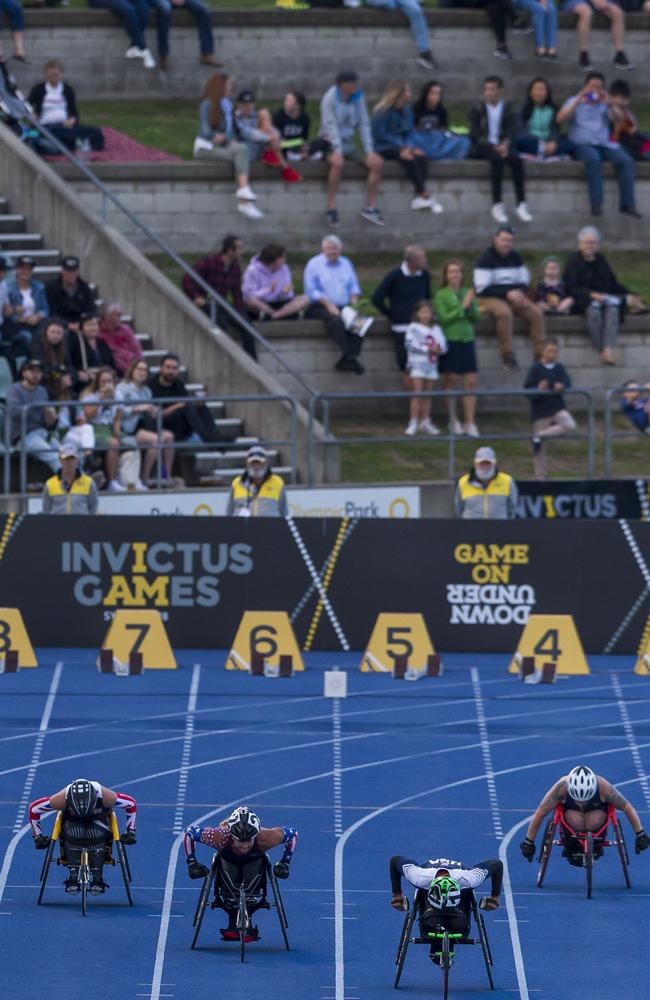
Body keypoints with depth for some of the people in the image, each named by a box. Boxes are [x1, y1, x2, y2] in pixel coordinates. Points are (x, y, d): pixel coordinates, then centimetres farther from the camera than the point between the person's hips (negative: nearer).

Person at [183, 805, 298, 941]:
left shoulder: (264, 838, -43)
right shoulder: (220, 837, -45)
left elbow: (292, 833, -23)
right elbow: (189, 832, -28)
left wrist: (285, 863, -14)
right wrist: (191, 863, -20)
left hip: (254, 859, 0)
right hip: (227, 858, 0)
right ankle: (232, 924, 2)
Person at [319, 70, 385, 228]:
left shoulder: (358, 98, 3)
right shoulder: (330, 98, -13)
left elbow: (364, 124, 1)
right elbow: (330, 125, -20)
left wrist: (369, 151, -9)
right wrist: (337, 151, -31)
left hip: (349, 143, 5)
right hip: (331, 143, -5)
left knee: (376, 162, -14)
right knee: (337, 163, -37)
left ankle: (370, 207, -6)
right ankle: (331, 208, -29)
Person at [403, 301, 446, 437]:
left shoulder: (436, 329, 12)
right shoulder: (413, 328, -3)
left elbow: (443, 345, 5)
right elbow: (410, 344, -15)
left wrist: (439, 349, -19)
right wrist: (428, 349, -17)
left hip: (432, 364, 5)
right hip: (417, 363, -5)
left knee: (427, 394, 10)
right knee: (417, 393, -11)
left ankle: (425, 422, 19)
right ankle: (413, 423, -11)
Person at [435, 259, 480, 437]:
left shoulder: (467, 293, 9)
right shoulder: (441, 295, -2)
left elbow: (476, 318, 9)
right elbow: (444, 318, -11)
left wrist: (471, 306, -10)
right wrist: (463, 306, -11)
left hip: (467, 340, 4)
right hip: (451, 341, -4)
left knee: (470, 382, -1)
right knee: (451, 381, 3)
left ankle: (470, 423, 1)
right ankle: (453, 421, 16)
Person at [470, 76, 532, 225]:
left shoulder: (508, 108, 13)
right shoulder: (477, 109, 7)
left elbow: (512, 130, 4)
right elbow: (474, 133, -1)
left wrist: (505, 144, -18)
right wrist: (494, 148, -14)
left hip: (502, 145, 2)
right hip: (484, 146, -2)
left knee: (517, 160, -30)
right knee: (497, 159, -36)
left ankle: (521, 205, -31)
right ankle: (497, 205, -40)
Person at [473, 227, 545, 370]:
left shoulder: (515, 258, 12)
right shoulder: (485, 259, -7)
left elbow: (524, 282, 17)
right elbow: (482, 288, -13)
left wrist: (519, 294, -7)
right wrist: (507, 294, -19)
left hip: (513, 296, 6)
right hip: (490, 298, -6)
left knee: (536, 312, -17)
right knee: (504, 312, -38)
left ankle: (540, 352, -16)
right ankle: (507, 355, -33)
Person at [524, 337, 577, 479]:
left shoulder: (560, 368, 6)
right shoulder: (536, 368, -5)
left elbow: (568, 384, -5)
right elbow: (527, 388, -10)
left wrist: (561, 387, -28)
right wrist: (538, 390, -31)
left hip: (558, 407, 3)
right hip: (540, 410, -3)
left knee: (569, 425, -25)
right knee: (539, 448, 0)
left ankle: (540, 435, -10)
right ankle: (540, 475, 13)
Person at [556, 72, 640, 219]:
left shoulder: (604, 104, 20)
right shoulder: (574, 101, 14)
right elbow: (560, 118, -3)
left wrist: (608, 104, -7)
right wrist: (578, 102, -11)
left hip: (604, 144, 3)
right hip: (582, 144, -3)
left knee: (626, 160, -24)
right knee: (594, 159, -37)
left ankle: (627, 204, -24)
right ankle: (596, 203, -38)